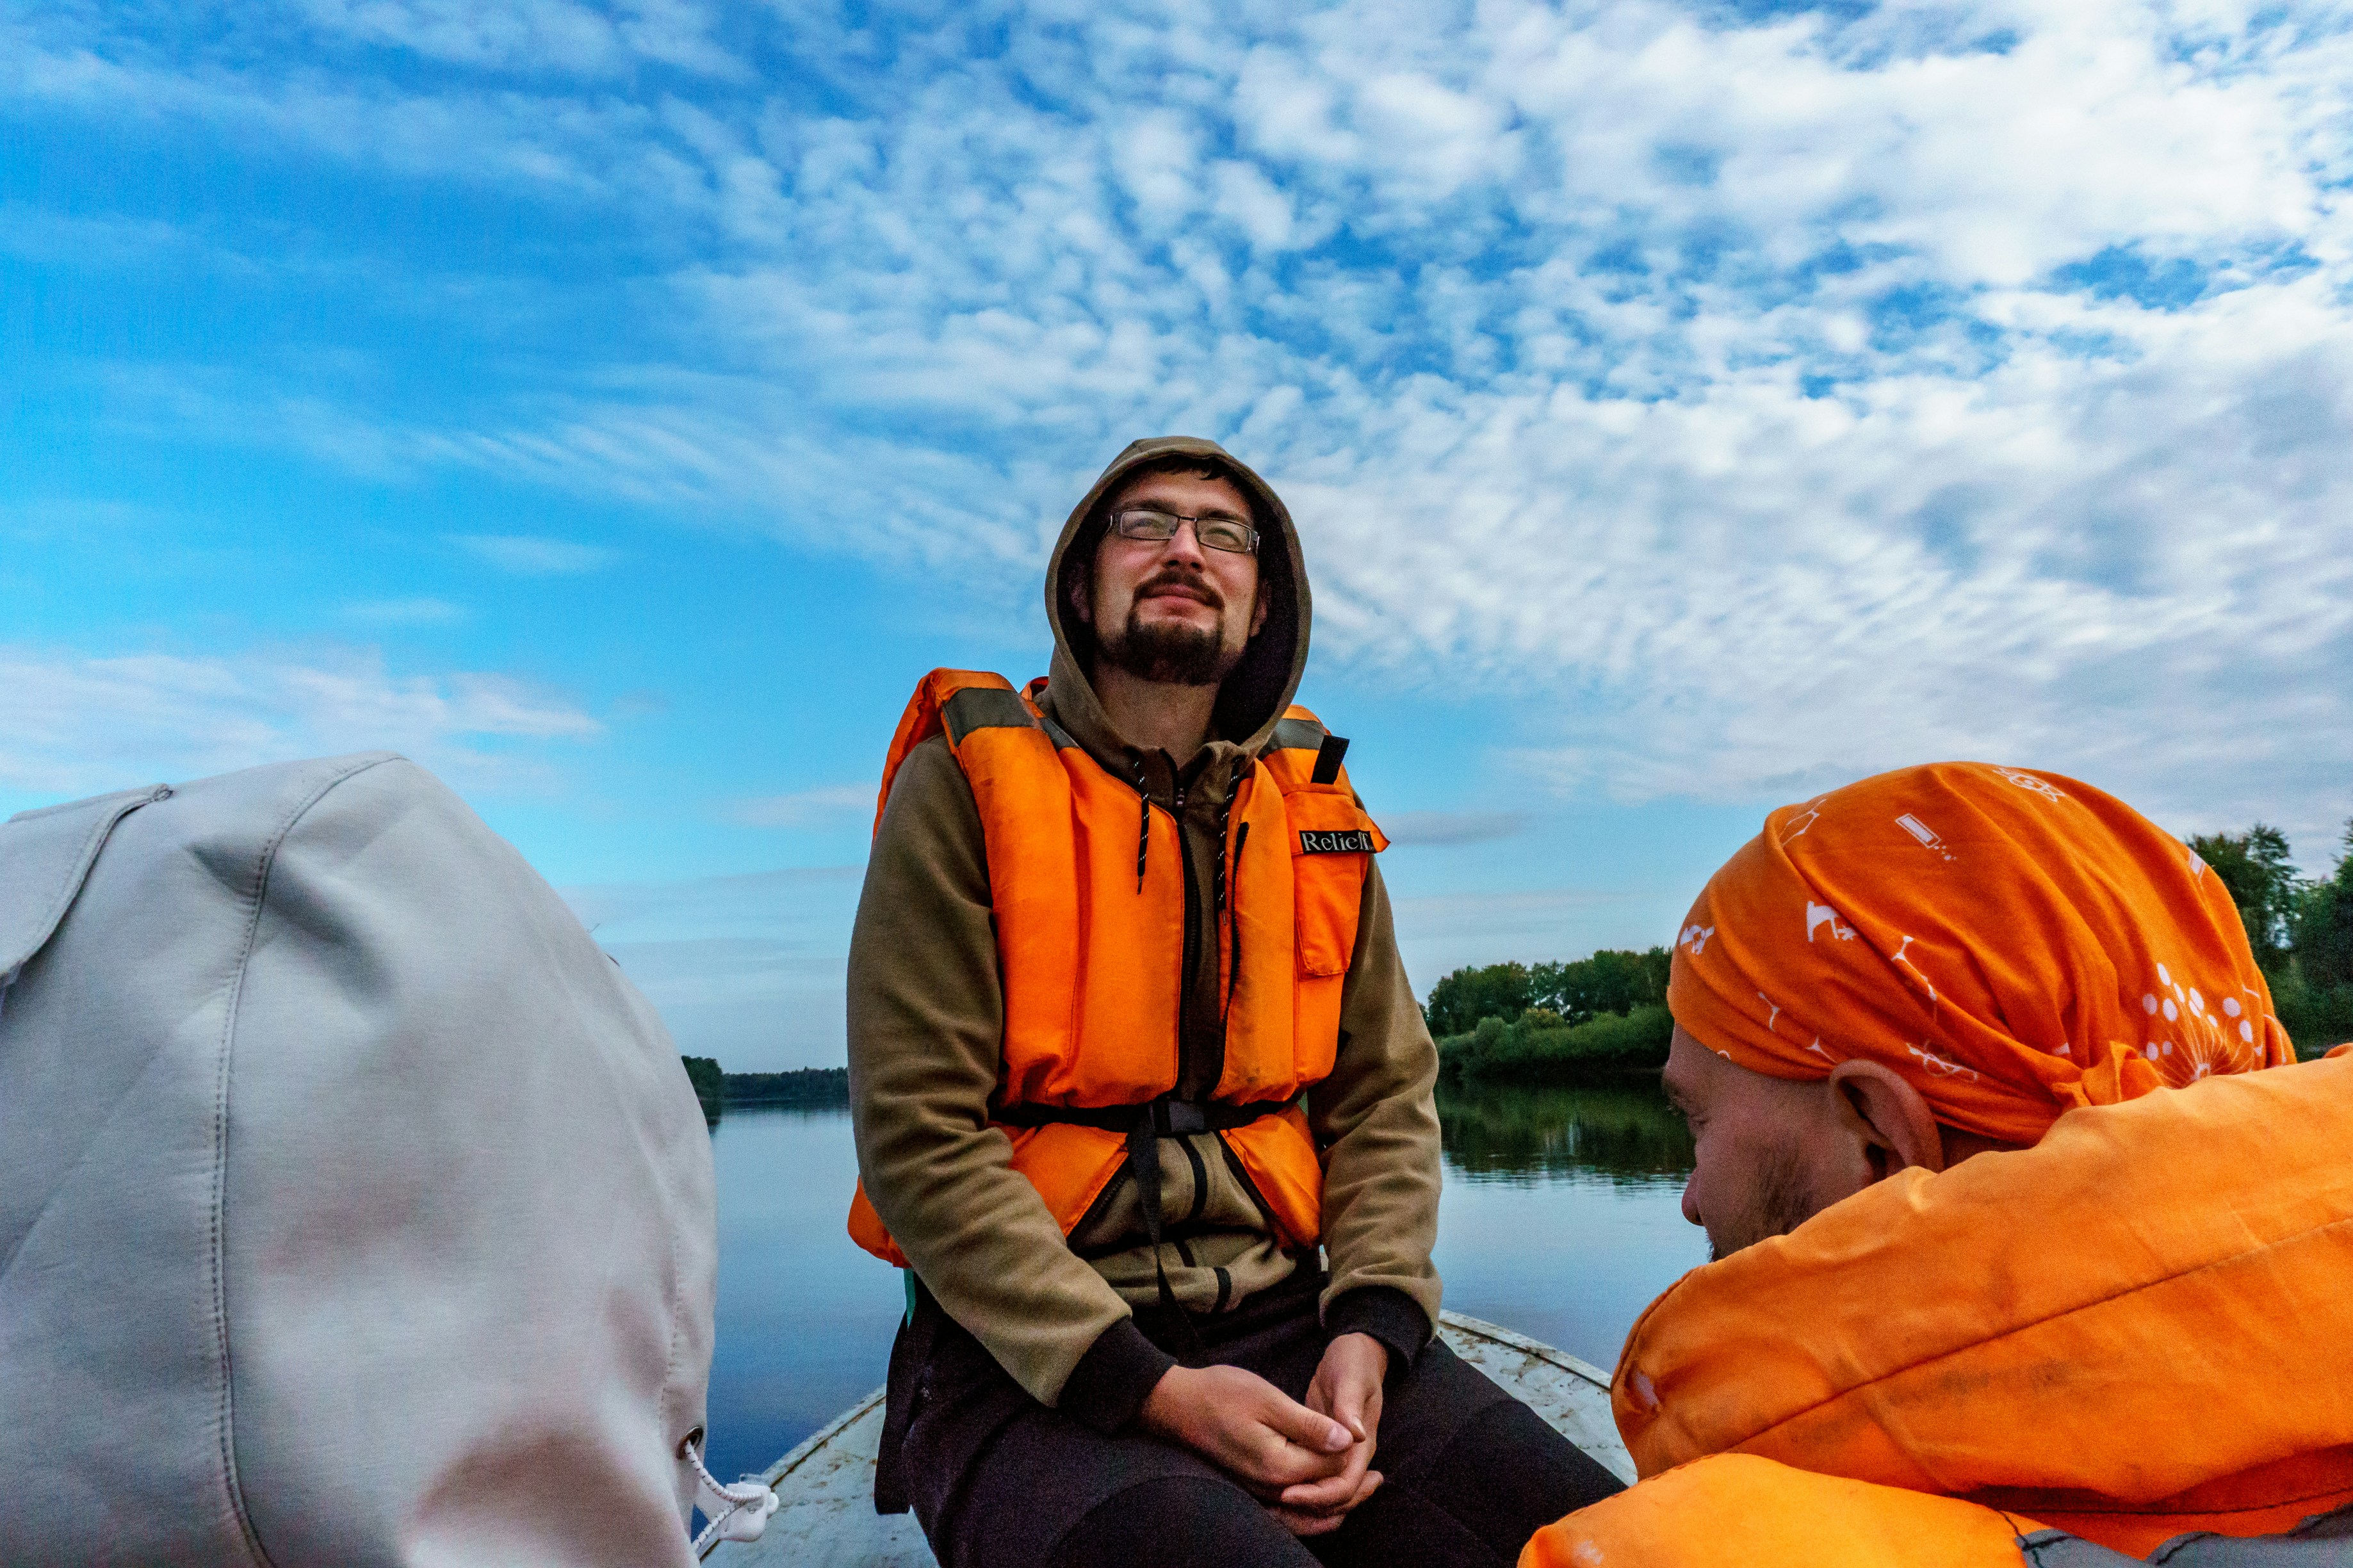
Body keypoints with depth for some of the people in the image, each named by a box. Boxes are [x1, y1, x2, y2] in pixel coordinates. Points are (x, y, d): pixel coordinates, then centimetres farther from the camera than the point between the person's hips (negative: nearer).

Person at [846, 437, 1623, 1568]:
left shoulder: (1313, 812, 9)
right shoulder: (968, 785, -6)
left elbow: (1386, 1098, 10)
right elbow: (916, 1136, -12)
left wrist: (1369, 1327, -7)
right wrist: (1152, 1389, -17)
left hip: (1280, 1324, 5)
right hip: (1027, 1355, -4)